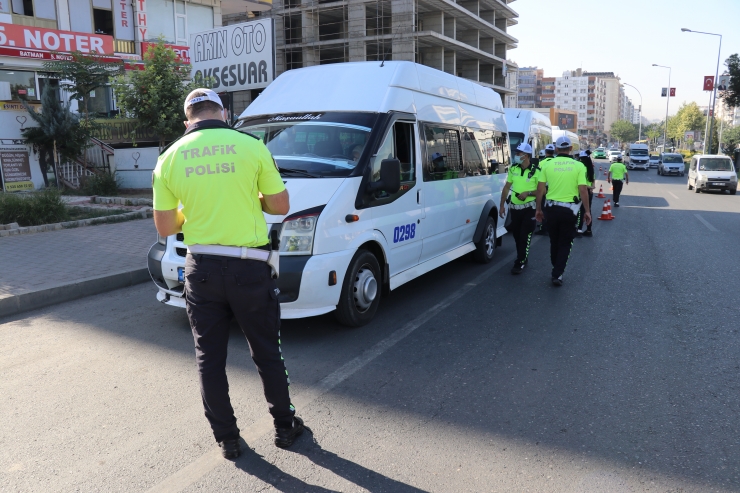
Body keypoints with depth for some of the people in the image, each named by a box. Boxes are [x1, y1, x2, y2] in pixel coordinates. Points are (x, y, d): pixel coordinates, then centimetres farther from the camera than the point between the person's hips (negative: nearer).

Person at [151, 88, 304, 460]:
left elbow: (165, 227, 4)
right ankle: (285, 426, 29)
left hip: (201, 270, 2)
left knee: (210, 357, 15)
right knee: (267, 352, 15)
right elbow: (280, 206, -1)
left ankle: (226, 438, 26)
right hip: (248, 268, -1)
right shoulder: (252, 147, -6)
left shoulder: (169, 158, 1)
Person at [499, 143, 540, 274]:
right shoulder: (513, 169, 3)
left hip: (529, 208, -5)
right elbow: (506, 187, 9)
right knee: (516, 235, 12)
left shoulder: (536, 171, -11)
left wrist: (528, 193, -23)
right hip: (514, 207, 5)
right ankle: (522, 259, 27)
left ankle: (520, 263, 3)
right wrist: (502, 205, 6)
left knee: (525, 236, -2)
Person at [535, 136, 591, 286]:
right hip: (570, 209, -2)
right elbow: (583, 190, -10)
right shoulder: (578, 166, -5)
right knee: (565, 243, 9)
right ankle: (557, 274, 1)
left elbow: (540, 189, -2)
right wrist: (587, 211, -1)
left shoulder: (548, 165, -2)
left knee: (554, 241, 18)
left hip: (551, 208, 2)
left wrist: (538, 209, 8)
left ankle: (556, 270, 31)